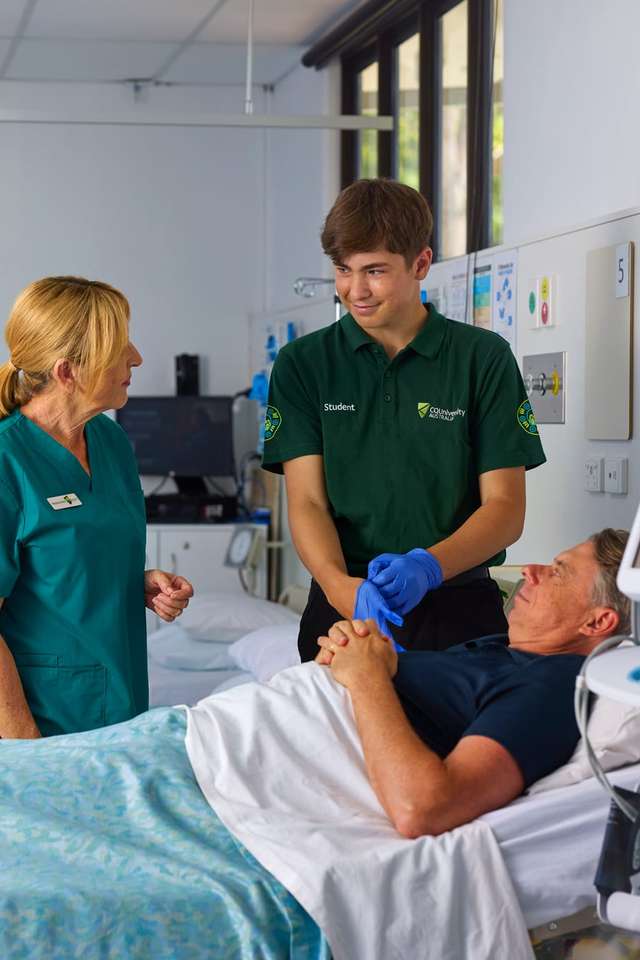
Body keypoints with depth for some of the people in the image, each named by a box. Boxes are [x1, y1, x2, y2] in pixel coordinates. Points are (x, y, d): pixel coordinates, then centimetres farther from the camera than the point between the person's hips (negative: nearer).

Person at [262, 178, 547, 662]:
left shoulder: (484, 358, 2)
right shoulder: (303, 364, 5)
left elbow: (505, 507, -2)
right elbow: (307, 501, -3)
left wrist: (426, 568, -20)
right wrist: (341, 586, -23)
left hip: (458, 609, 0)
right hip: (343, 608, 1)